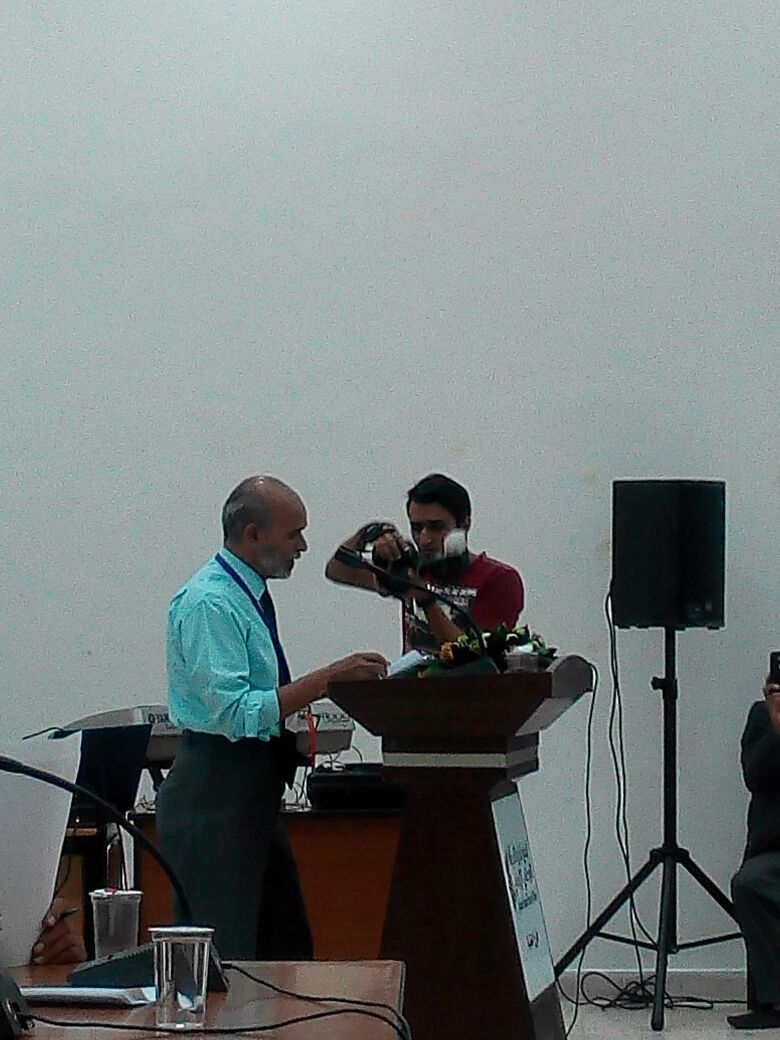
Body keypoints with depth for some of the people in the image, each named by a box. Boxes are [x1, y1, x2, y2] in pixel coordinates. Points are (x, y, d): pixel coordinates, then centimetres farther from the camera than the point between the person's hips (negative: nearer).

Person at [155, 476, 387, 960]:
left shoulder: (250, 594, 14)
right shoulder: (209, 603, -16)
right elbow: (236, 712, -24)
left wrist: (328, 683, 11)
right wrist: (326, 679, -25)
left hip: (253, 791, 10)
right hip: (215, 794, -10)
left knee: (285, 946, 13)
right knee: (222, 956, -8)